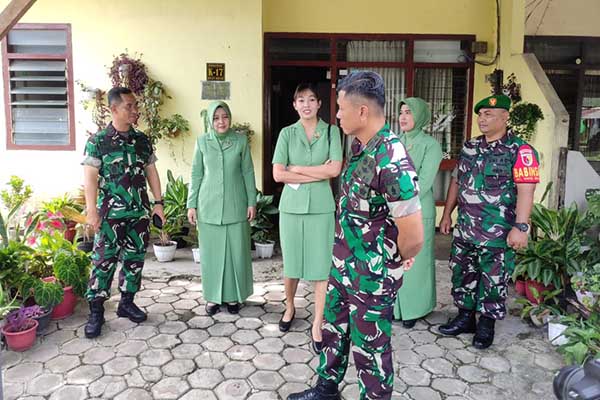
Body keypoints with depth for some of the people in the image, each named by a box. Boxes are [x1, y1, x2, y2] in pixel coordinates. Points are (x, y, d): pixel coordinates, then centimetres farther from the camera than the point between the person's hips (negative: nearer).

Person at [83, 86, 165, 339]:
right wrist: (92, 211, -13)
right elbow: (90, 177, -8)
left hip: (140, 212, 4)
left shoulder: (142, 140, 7)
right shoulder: (97, 141, -5)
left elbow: (151, 172, 11)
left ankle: (127, 302, 26)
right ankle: (96, 312, 11)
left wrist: (158, 203, 7)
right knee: (104, 261, 0)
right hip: (111, 213, -4)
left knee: (135, 259, 10)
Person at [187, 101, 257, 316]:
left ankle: (233, 295, 20)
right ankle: (213, 296, 21)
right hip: (209, 206, 1)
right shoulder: (202, 141, 2)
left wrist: (252, 202, 1)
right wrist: (191, 204, 2)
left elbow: (248, 172, 4)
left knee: (236, 250, 4)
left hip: (235, 206, 0)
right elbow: (196, 174, 5)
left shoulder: (241, 141, 1)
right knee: (211, 251, 6)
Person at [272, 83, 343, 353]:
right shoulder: (287, 133, 4)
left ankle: (317, 325, 13)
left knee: (322, 265, 0)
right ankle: (290, 307, 37)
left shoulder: (331, 131, 3)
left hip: (321, 207, -1)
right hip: (291, 206, 1)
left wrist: (296, 170, -8)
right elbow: (278, 174, -6)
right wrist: (317, 173, -10)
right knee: (291, 262, 11)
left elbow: (335, 170, -9)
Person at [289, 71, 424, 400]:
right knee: (333, 332, 26)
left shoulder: (391, 161, -28)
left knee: (370, 349, 12)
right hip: (342, 267, 9)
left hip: (371, 278, -9)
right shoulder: (359, 147, 1)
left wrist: (396, 262, -7)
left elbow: (413, 238, -27)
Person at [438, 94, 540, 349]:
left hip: (498, 231, -6)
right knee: (462, 273, 14)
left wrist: (521, 227, -22)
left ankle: (486, 325, 24)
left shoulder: (520, 150, -10)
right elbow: (456, 182, 15)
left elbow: (525, 191, -16)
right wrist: (447, 214, 14)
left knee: (493, 280, 6)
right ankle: (465, 317, 31)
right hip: (465, 227, 6)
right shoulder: (469, 147, 10)